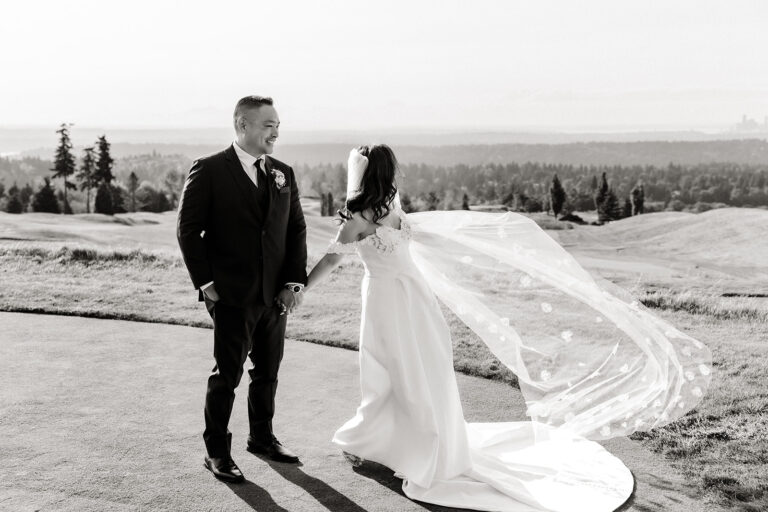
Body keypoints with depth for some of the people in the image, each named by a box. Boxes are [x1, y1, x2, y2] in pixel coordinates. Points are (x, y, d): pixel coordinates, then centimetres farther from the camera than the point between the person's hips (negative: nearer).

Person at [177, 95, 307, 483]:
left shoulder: (283, 174, 8)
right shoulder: (209, 171, -8)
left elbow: (296, 229, 9)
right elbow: (188, 229, -7)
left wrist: (295, 281, 0)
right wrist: (204, 283, -10)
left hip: (276, 296, 5)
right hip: (232, 296, -5)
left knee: (267, 373, 17)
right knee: (227, 376, 3)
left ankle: (262, 437, 35)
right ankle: (216, 452, 19)